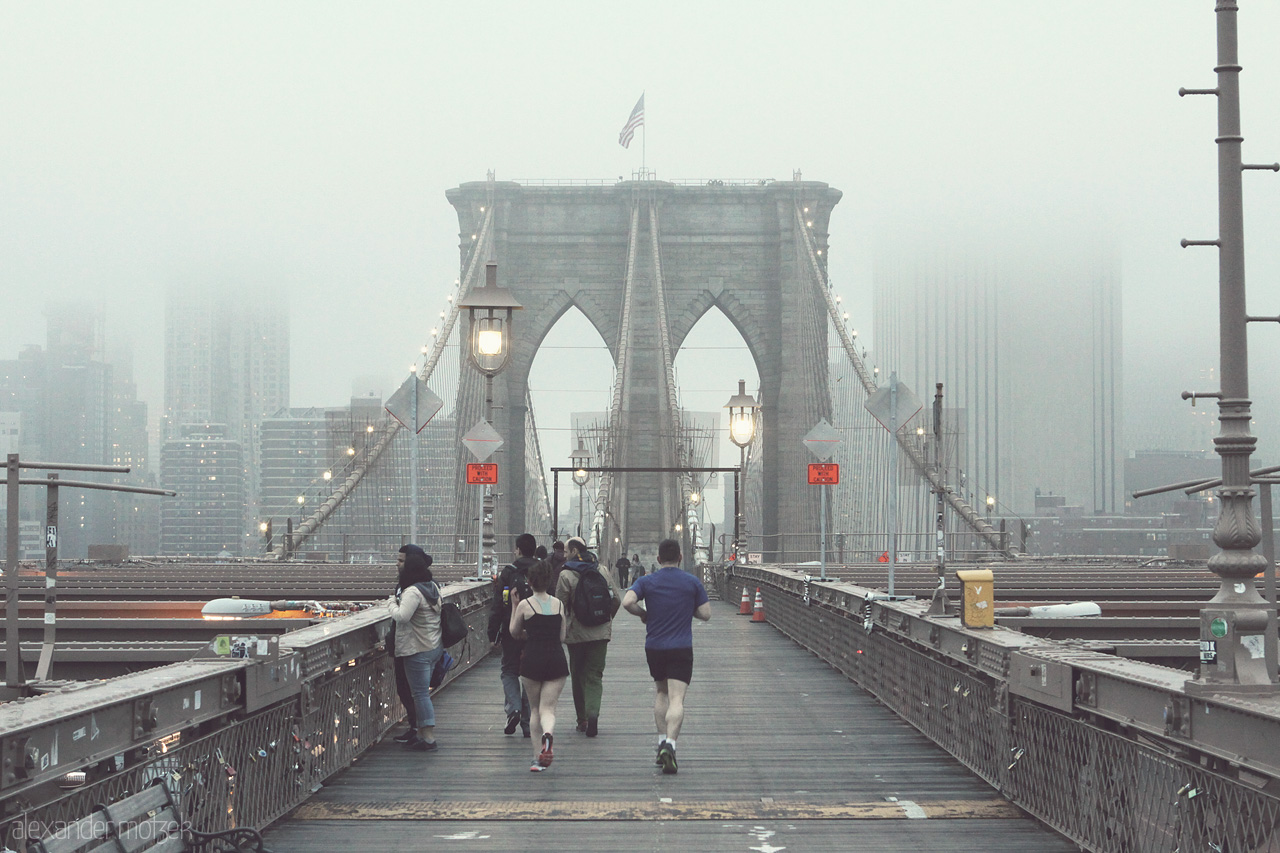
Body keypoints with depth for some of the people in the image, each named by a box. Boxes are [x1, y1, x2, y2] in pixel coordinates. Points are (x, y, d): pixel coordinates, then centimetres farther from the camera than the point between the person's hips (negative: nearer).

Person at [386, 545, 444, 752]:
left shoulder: (413, 592, -18)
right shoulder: (433, 587, 10)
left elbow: (402, 616, -27)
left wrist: (392, 603, -9)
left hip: (418, 649, -9)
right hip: (434, 647, 9)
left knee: (420, 693, -5)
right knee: (423, 692, 16)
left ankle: (428, 737, -6)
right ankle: (421, 733, 20)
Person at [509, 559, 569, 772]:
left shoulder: (525, 605, -3)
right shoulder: (558, 604, 6)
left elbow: (514, 632, 10)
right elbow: (562, 636, 11)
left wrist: (514, 607, 16)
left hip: (532, 660, -1)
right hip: (556, 659, 2)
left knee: (535, 709, 14)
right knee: (548, 708, 1)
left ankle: (538, 755, 10)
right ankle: (548, 733, -33)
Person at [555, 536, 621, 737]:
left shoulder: (566, 575, -8)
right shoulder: (602, 572, 6)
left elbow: (560, 605, -9)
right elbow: (616, 600, 9)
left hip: (576, 634, -3)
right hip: (600, 633, 3)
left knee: (578, 676, 11)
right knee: (594, 675, 3)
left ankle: (582, 719, 15)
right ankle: (593, 712, -19)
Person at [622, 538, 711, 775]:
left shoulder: (647, 582, 2)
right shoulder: (692, 582, 1)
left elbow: (627, 602, -13)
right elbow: (705, 614, 1)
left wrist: (643, 613, 5)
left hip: (654, 647, 2)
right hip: (681, 649, -2)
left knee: (661, 693, 22)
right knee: (676, 699, -9)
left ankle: (662, 740, 15)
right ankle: (670, 743, -28)